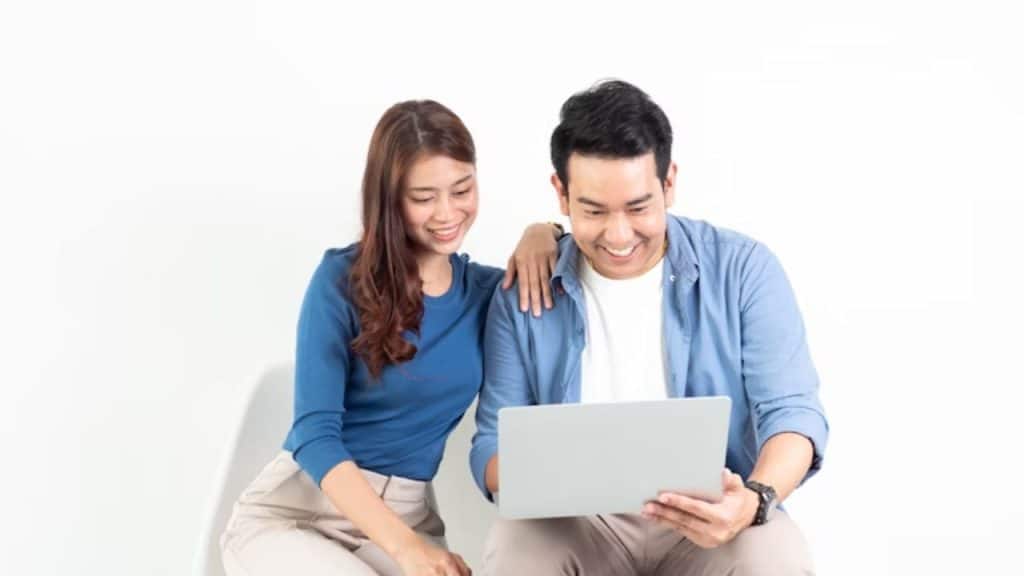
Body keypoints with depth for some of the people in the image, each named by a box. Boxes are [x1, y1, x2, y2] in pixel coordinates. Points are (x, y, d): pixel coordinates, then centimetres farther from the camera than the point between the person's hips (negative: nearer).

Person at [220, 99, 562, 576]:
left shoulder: (487, 289, 5)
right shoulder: (342, 279, -8)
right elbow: (314, 432, -15)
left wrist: (540, 233, -3)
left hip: (406, 514, 3)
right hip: (294, 508, -3)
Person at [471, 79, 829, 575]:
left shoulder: (743, 270, -1)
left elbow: (792, 410, -7)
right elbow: (494, 442, 1)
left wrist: (756, 498, -29)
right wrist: (531, 480, -25)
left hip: (709, 518, 0)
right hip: (579, 521, 1)